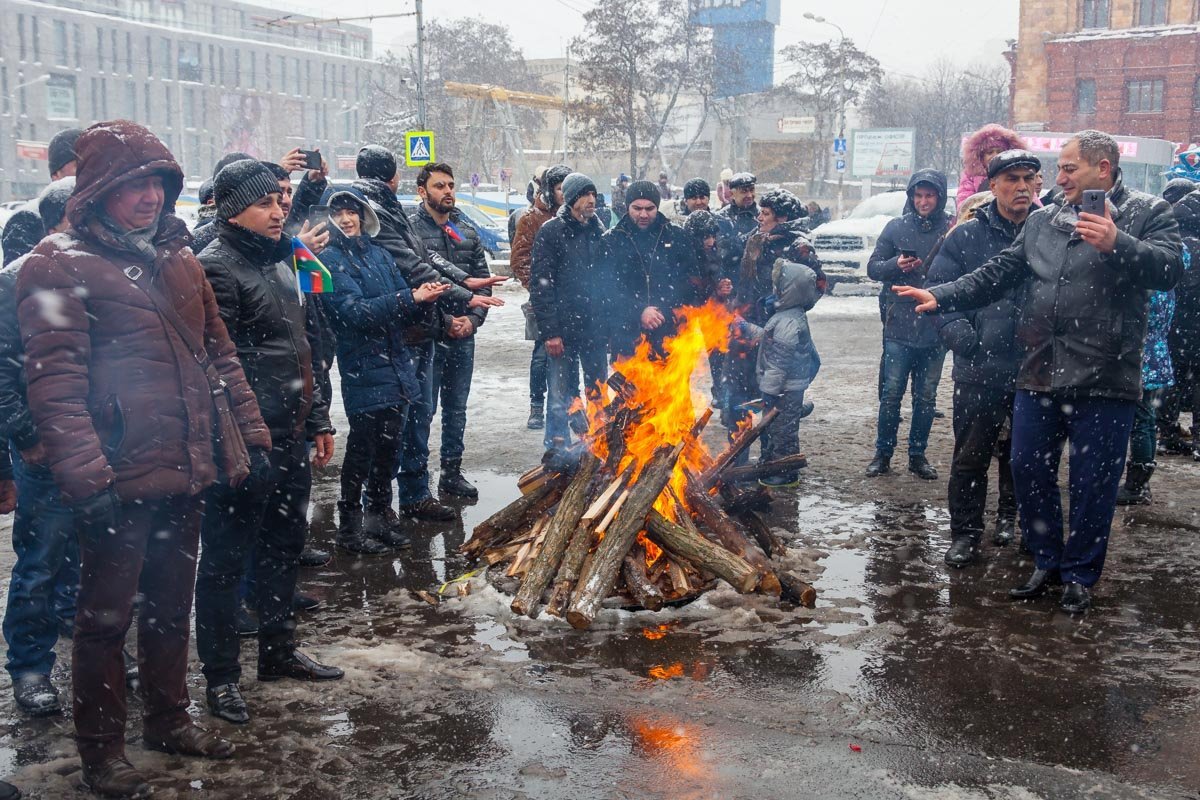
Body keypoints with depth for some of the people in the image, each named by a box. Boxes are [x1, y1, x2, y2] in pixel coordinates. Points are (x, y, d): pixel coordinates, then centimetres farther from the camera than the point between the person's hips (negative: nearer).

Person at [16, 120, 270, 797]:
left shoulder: (179, 259, 13)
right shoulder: (59, 266, -9)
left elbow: (219, 353, 17)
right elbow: (56, 381, -16)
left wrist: (250, 429, 11)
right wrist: (84, 475, -22)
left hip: (186, 472, 7)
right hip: (120, 480, -6)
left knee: (172, 604, 19)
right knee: (107, 615, 6)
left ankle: (169, 717, 36)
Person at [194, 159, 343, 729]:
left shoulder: (278, 262, 16)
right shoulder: (217, 267, -13)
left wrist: (318, 420, 19)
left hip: (291, 441, 9)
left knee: (284, 549, 19)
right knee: (227, 560, 2)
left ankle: (279, 651, 34)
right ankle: (221, 676, 14)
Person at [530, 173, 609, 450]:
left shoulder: (598, 232, 11)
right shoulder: (552, 232, -5)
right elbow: (540, 284, -10)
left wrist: (608, 323, 8)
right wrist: (550, 331, -15)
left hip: (595, 330, 5)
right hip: (564, 330, -5)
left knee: (599, 394, 11)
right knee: (561, 397, 1)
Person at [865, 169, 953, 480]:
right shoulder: (896, 227, 3)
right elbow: (873, 268, 5)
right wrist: (896, 265, -14)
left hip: (935, 328, 0)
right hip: (899, 326, 0)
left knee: (926, 396, 10)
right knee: (891, 393, 2)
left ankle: (918, 455, 21)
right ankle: (883, 453, 14)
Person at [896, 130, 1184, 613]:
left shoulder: (1147, 213, 1)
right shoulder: (1042, 221, 15)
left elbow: (1169, 269, -14)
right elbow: (997, 274, 13)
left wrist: (1116, 243, -28)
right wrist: (940, 297, 2)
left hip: (1104, 378, -5)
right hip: (1040, 373, 5)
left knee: (1092, 482, 4)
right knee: (1029, 470, 9)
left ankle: (1079, 574, 21)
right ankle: (1047, 563, 27)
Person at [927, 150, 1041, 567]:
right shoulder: (966, 236, 1)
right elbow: (938, 289, 2)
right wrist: (957, 331, -13)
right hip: (979, 370, -1)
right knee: (971, 456, 2)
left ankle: (1011, 516, 36)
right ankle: (965, 532, 13)